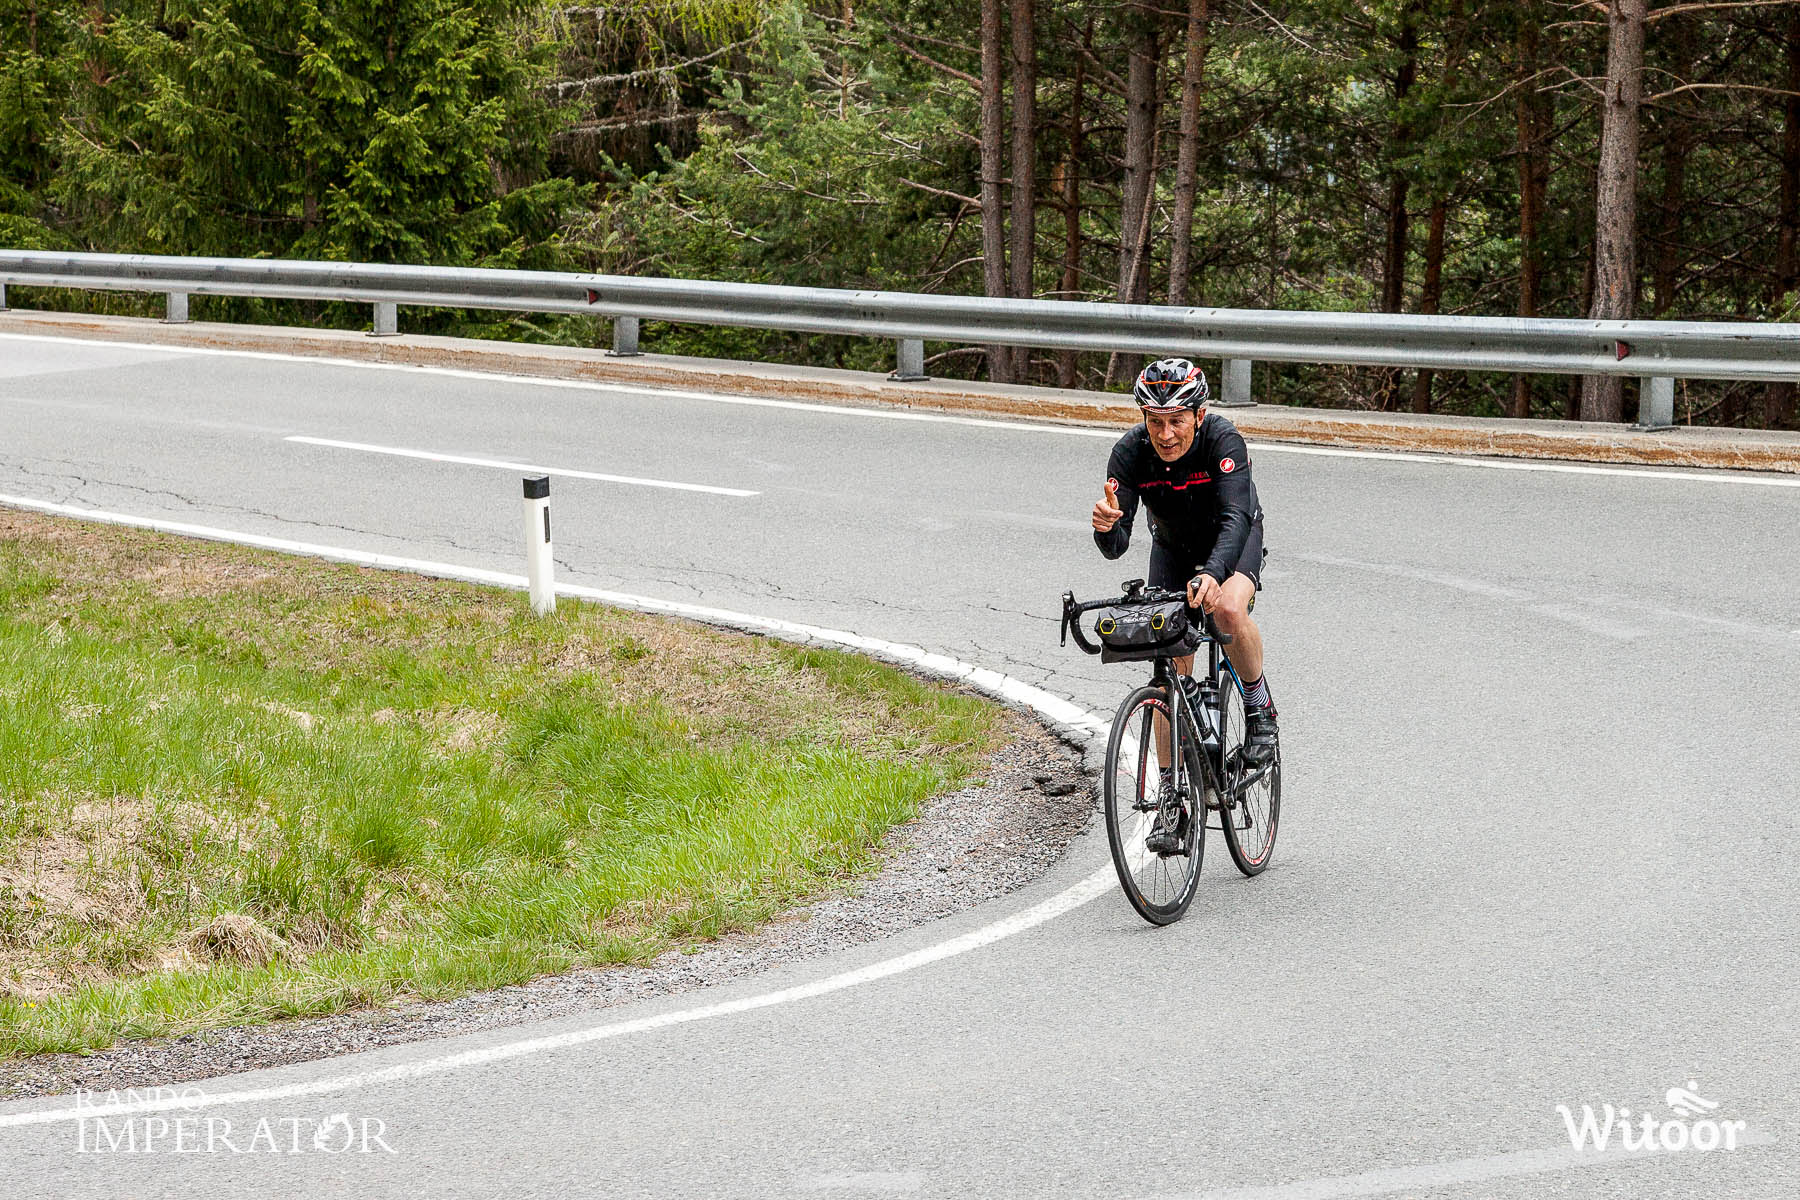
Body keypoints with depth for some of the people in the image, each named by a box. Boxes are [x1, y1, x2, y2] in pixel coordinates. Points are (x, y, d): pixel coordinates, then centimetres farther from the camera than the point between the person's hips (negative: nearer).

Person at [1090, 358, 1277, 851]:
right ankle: (1172, 799, 1)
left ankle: (1260, 709, -9)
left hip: (1233, 540, -3)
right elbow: (1116, 546, -31)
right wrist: (1105, 526, -55)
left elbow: (1235, 517, -46)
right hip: (1172, 548, 3)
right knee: (1171, 671, -7)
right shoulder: (1130, 452, -27)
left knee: (1229, 609, -35)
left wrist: (1212, 574, -64)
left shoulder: (1223, 439, -34)